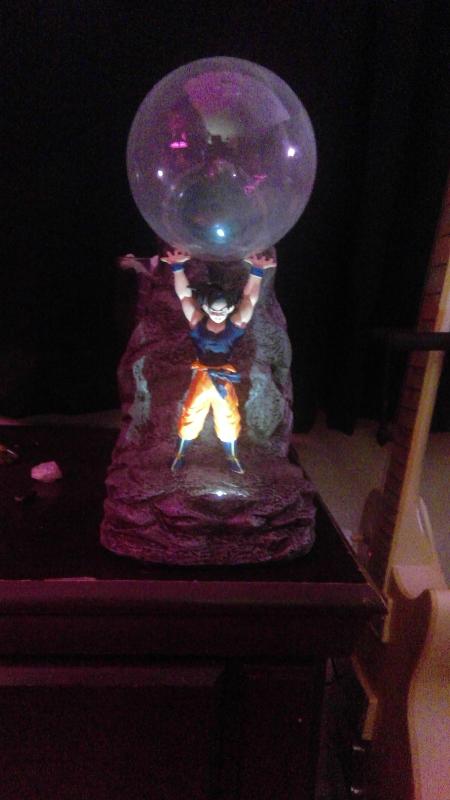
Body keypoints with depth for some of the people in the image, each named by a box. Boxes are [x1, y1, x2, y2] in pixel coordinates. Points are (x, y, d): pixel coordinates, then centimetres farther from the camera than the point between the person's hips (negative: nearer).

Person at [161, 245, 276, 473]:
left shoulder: (236, 324, -11)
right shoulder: (197, 322, -10)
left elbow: (250, 298, -20)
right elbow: (184, 295, -17)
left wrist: (257, 270, -33)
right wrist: (177, 266, -30)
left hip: (225, 379, 1)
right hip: (200, 378, 0)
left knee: (228, 421, 17)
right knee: (190, 418, 12)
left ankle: (231, 457, 39)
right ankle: (179, 454, 34)